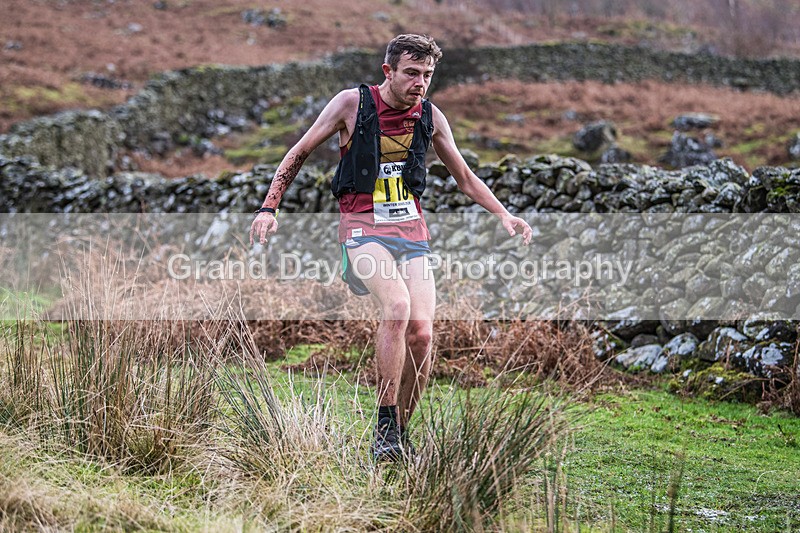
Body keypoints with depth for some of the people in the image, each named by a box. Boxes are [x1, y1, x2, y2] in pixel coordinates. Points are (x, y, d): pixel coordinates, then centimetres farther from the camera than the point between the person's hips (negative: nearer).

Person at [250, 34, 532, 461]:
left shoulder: (430, 117, 8)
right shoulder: (352, 104, -3)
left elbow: (464, 177, 21)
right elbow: (298, 154, 7)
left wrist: (503, 215, 9)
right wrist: (269, 208, -1)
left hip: (412, 231, 4)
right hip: (363, 228, -4)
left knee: (421, 331, -14)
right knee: (397, 305, -30)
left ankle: (400, 434, 5)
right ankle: (384, 428, -22)